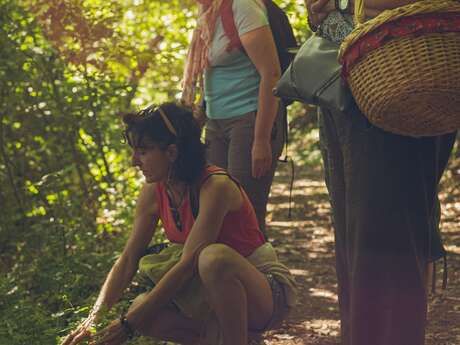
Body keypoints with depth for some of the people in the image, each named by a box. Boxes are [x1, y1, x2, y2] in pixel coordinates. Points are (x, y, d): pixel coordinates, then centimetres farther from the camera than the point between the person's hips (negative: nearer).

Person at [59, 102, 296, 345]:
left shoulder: (216, 186, -25)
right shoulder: (153, 192, -2)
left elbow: (187, 264, -29)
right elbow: (128, 260, -1)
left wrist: (127, 325, -29)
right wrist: (94, 318, -15)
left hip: (269, 292, -7)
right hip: (218, 293, 7)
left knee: (214, 257, -37)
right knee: (142, 309, -16)